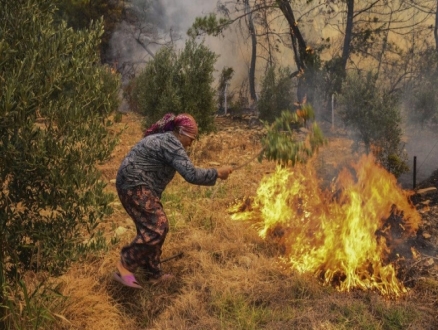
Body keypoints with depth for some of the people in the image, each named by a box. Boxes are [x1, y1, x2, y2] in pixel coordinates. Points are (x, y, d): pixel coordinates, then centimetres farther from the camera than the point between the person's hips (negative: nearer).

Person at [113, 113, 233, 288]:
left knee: (152, 227, 13)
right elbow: (191, 174, -22)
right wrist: (217, 173, -13)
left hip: (134, 185, 11)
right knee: (156, 227, -15)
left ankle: (153, 272, 19)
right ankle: (124, 267, -11)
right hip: (135, 186, -11)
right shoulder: (171, 142, -15)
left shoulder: (162, 137, 18)